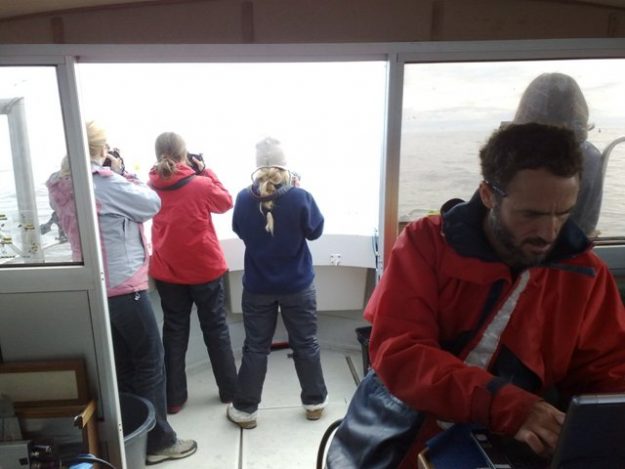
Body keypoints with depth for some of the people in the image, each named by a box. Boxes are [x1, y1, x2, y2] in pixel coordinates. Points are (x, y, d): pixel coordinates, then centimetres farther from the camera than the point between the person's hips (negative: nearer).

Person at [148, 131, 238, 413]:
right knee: (215, 329, 12)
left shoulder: (151, 186, -5)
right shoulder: (201, 185, -16)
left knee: (174, 332, 14)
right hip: (205, 269, -3)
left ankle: (174, 399, 21)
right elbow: (226, 203, 2)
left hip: (166, 272, 3)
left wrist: (162, 170, 7)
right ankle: (229, 390, 25)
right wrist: (205, 171, 1)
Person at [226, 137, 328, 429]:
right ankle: (315, 402, 31)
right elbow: (316, 230, -1)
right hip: (298, 285, -1)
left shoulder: (244, 199, -11)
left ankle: (244, 410, 25)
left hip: (257, 287, 1)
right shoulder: (300, 197, -18)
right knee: (305, 343, 15)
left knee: (255, 347, 13)